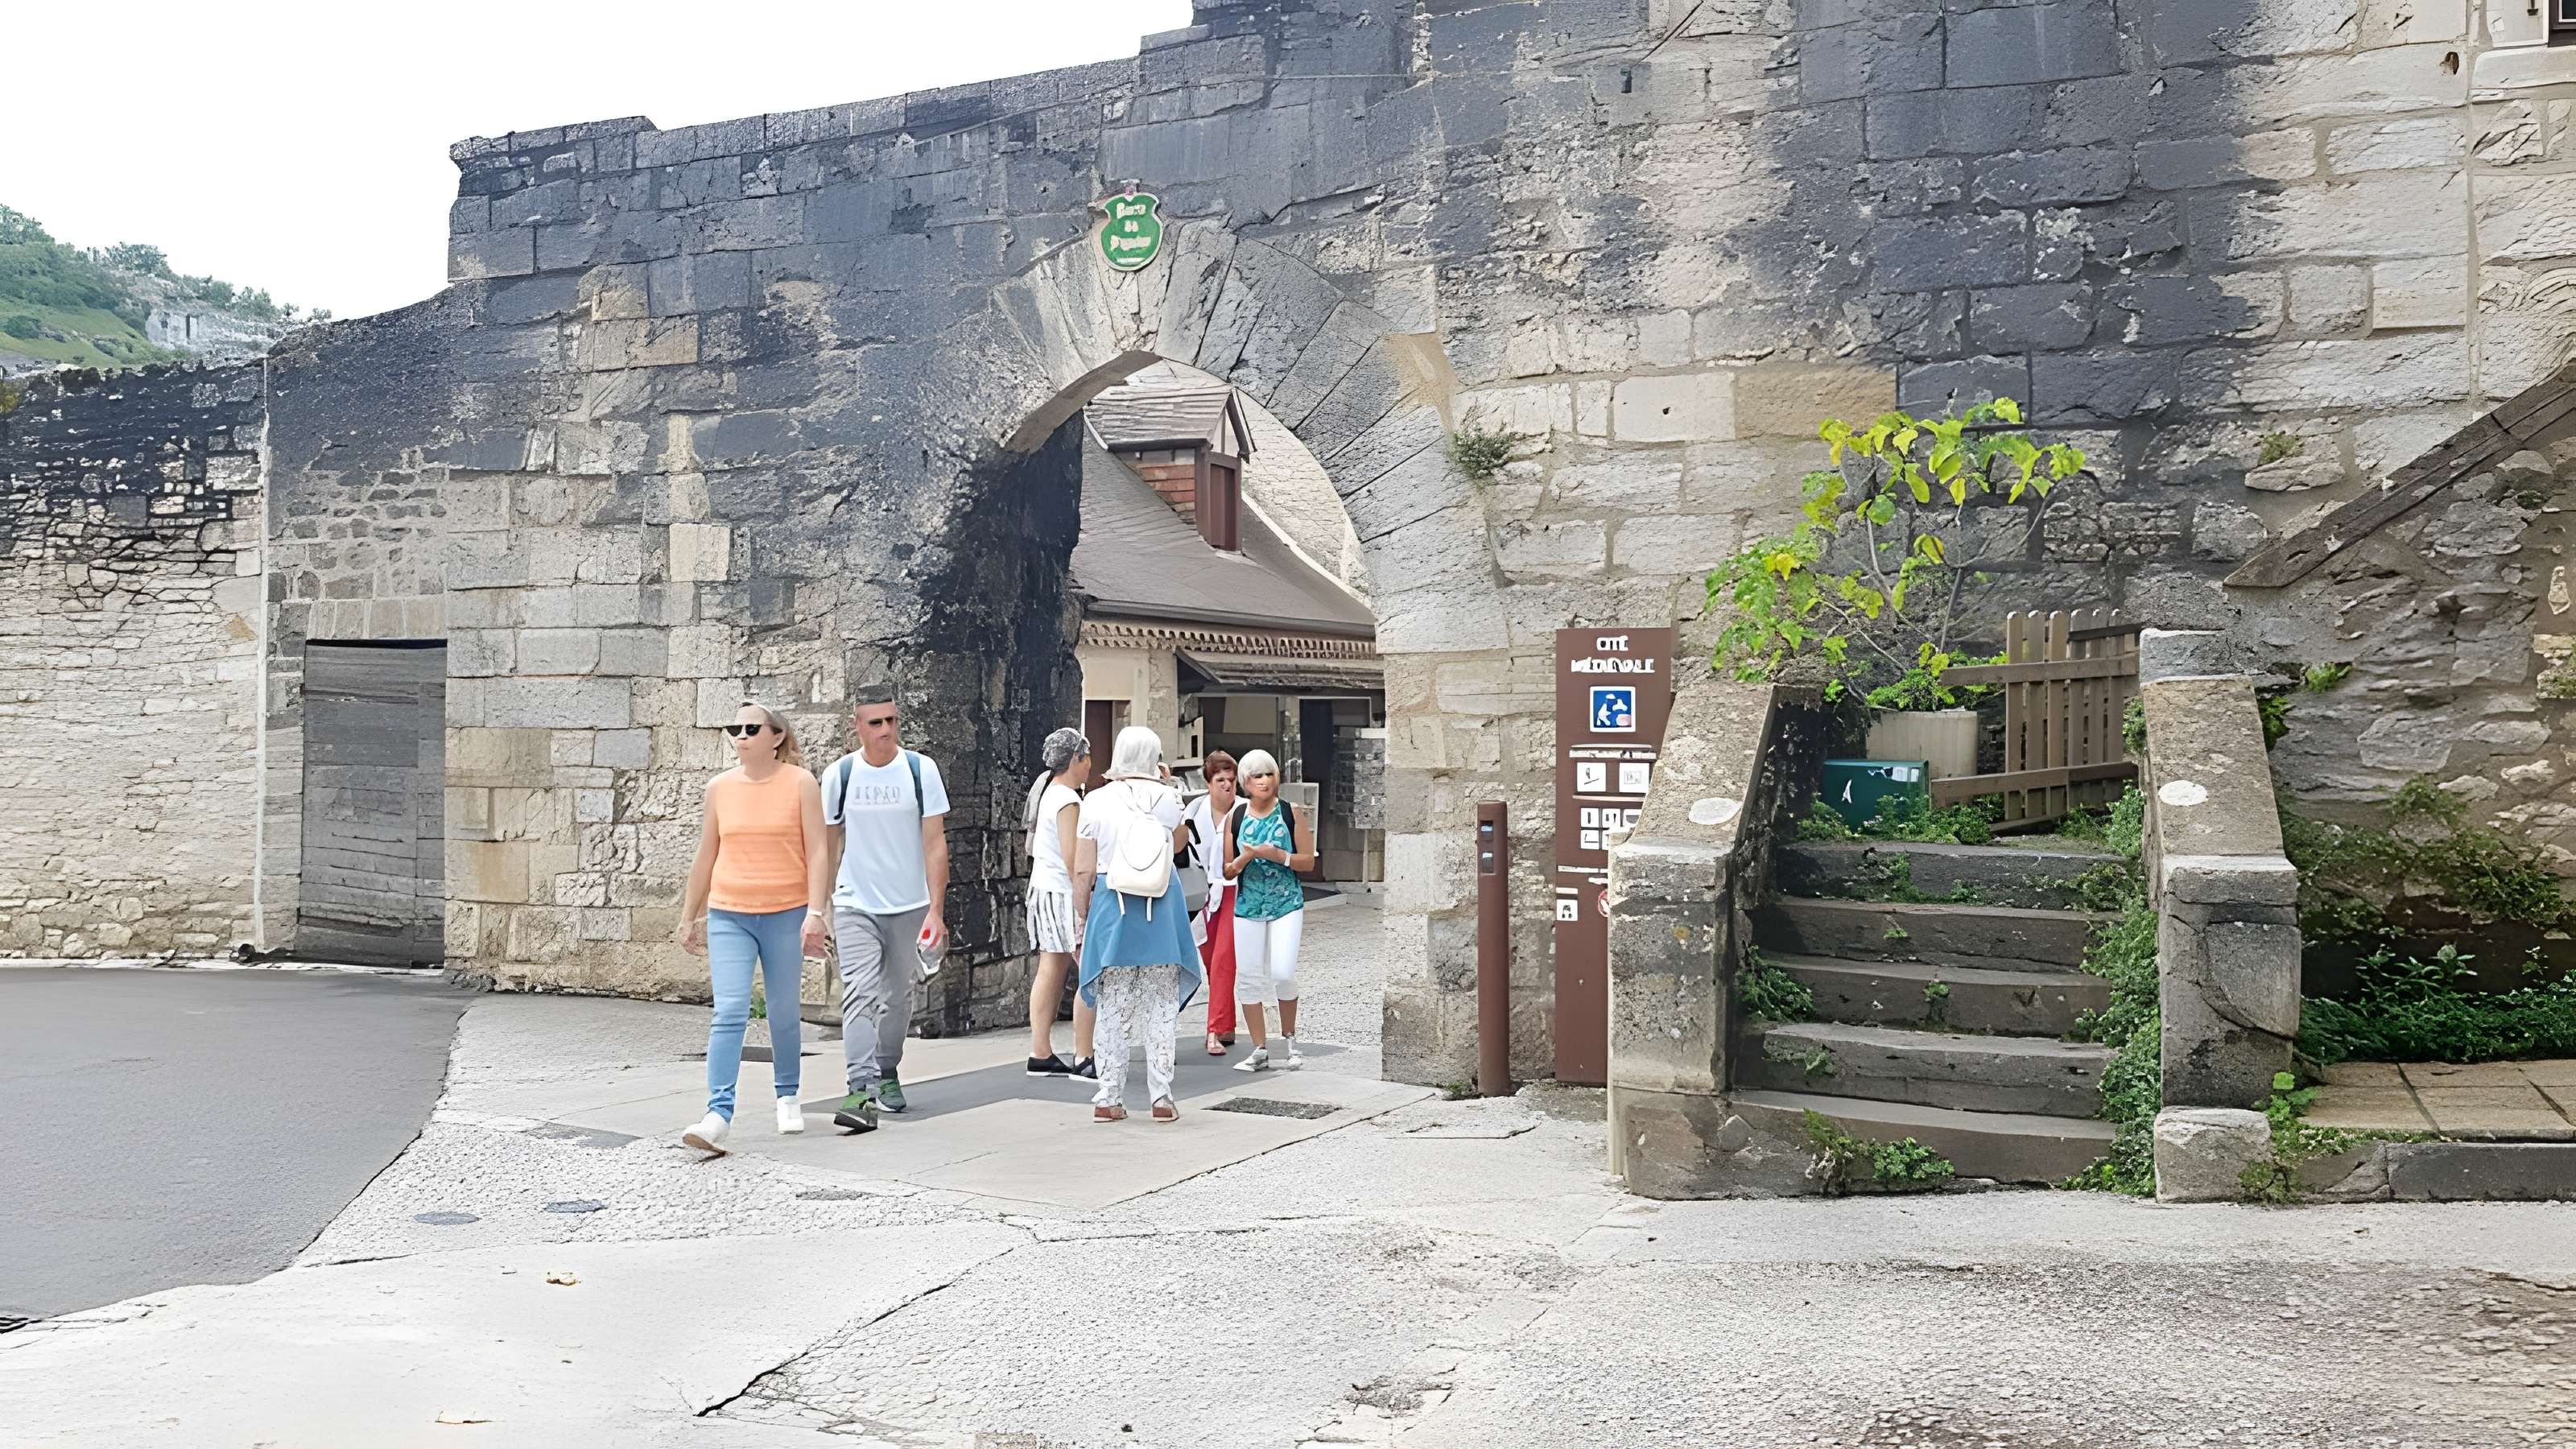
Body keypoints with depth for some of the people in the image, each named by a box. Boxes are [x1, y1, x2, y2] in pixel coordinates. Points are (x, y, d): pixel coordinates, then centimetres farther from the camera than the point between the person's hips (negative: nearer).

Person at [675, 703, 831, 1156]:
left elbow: (816, 852, -5)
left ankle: (787, 1096, 30)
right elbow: (705, 857, 13)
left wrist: (814, 912, -15)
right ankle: (718, 1115, -15)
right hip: (728, 915, 1)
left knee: (784, 1014, 9)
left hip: (786, 915, -1)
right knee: (729, 1013, -11)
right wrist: (688, 917, 16)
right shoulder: (720, 787, 5)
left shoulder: (800, 783, -2)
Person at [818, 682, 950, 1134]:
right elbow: (830, 846, 8)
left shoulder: (921, 769, -4)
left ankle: (887, 1074, 33)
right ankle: (861, 1091, -19)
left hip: (910, 905, 1)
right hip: (854, 905, -1)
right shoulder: (839, 774, -2)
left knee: (898, 997, 13)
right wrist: (821, 909, 8)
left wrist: (935, 910, -11)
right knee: (860, 995, -14)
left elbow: (934, 844, -4)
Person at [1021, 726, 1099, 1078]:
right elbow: (1072, 860, -20)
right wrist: (1084, 905, -19)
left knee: (1051, 972, 10)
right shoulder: (1068, 800, -15)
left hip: (1044, 888, 10)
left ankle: (1041, 1055, 12)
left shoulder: (1046, 791, 14)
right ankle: (1083, 1059, -7)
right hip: (1064, 894, -10)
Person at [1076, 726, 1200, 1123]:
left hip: (1112, 905, 0)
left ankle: (1109, 1099, 10)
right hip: (1161, 908, 0)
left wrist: (1082, 918, 8)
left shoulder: (1097, 800, -4)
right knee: (1160, 1009, 8)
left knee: (1114, 1009, 8)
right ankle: (1161, 1098, 9)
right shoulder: (1167, 798, -3)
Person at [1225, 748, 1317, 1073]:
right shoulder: (1235, 818, 4)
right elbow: (1227, 870, 6)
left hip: (1287, 904, -2)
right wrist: (1246, 857, -14)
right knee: (1248, 977, 1)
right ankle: (1260, 1050, 13)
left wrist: (1278, 855, -17)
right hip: (1248, 906, 2)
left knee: (1282, 973, -13)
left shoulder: (1291, 814, 0)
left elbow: (1308, 862, -1)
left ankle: (1289, 1038, 11)